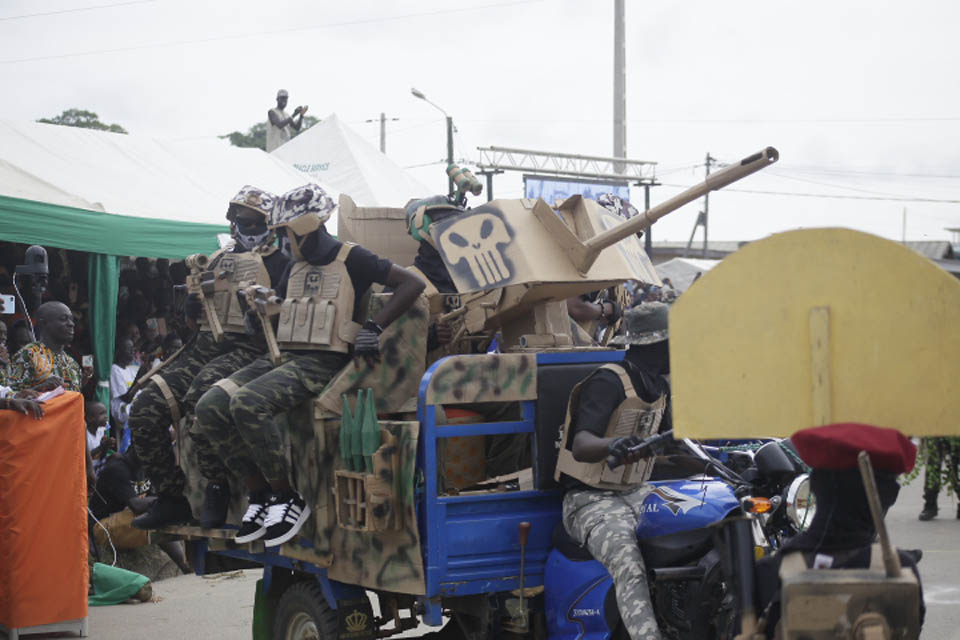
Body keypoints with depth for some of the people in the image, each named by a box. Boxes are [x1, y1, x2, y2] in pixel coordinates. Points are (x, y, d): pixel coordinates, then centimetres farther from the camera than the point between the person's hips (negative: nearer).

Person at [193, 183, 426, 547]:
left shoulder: (351, 259, -1)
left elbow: (412, 284, -9)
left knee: (248, 404, -32)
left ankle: (288, 499, -18)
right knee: (210, 408, -11)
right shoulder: (295, 268, 21)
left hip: (322, 363, -8)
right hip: (283, 357, 8)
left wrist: (373, 329, -16)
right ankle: (261, 495, -3)